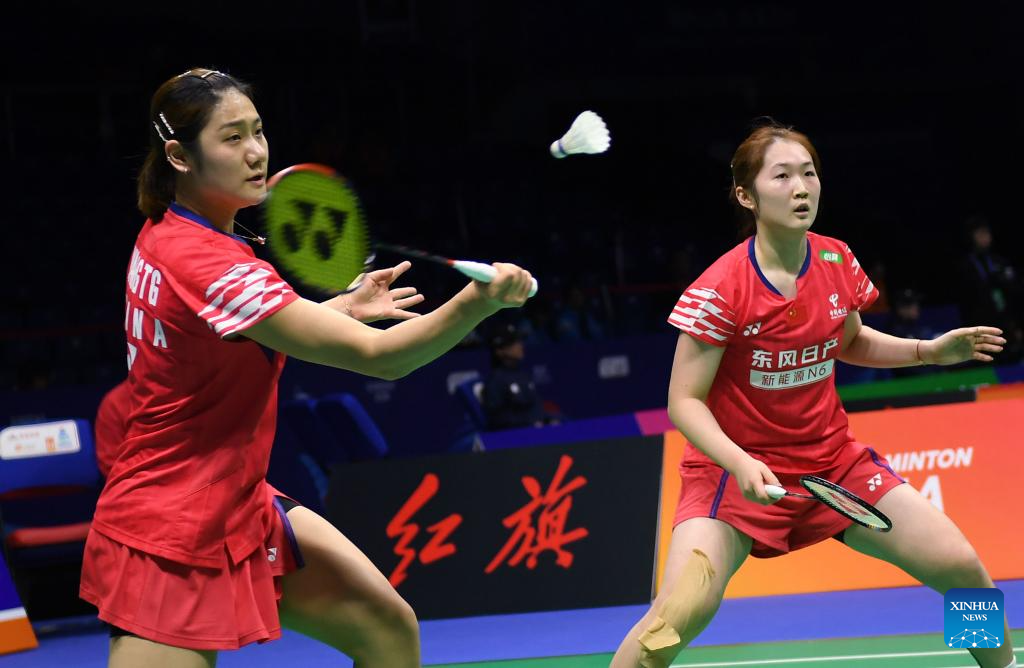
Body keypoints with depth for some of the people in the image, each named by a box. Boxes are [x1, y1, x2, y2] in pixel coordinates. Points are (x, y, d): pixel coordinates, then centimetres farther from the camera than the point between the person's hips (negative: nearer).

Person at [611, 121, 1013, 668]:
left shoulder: (839, 263, -2)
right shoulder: (719, 289, -19)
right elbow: (685, 402, -15)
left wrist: (928, 350, 4)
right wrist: (740, 464, -30)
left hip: (833, 458, 5)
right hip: (736, 467, -5)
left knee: (963, 570, -4)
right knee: (680, 615, -26)